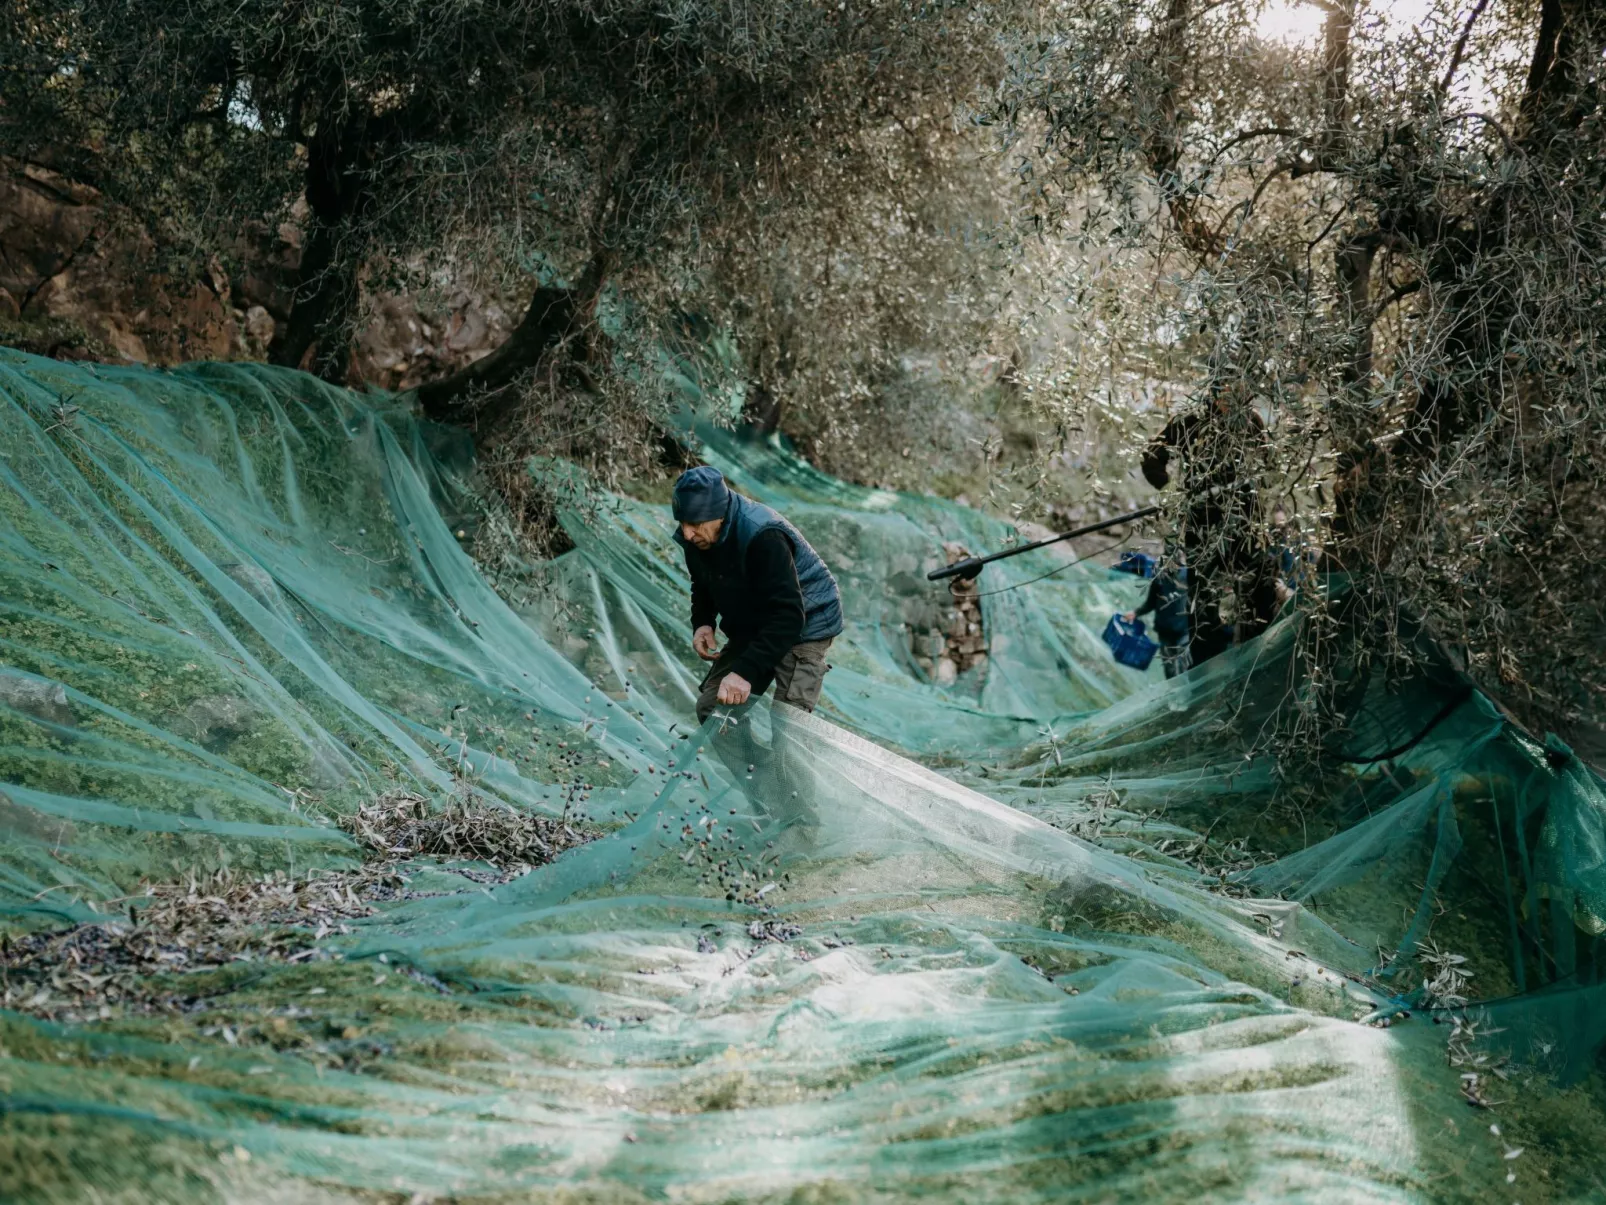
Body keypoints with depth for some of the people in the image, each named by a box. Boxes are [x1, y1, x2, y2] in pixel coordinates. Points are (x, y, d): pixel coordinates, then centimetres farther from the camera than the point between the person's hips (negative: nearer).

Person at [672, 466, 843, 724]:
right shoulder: (695, 537, -11)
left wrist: (745, 671, -45)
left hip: (803, 625, -8)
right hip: (751, 628, 8)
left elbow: (788, 617, -37)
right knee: (710, 706, 1)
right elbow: (704, 586, 12)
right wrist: (701, 623, -11)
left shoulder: (764, 537, -35)